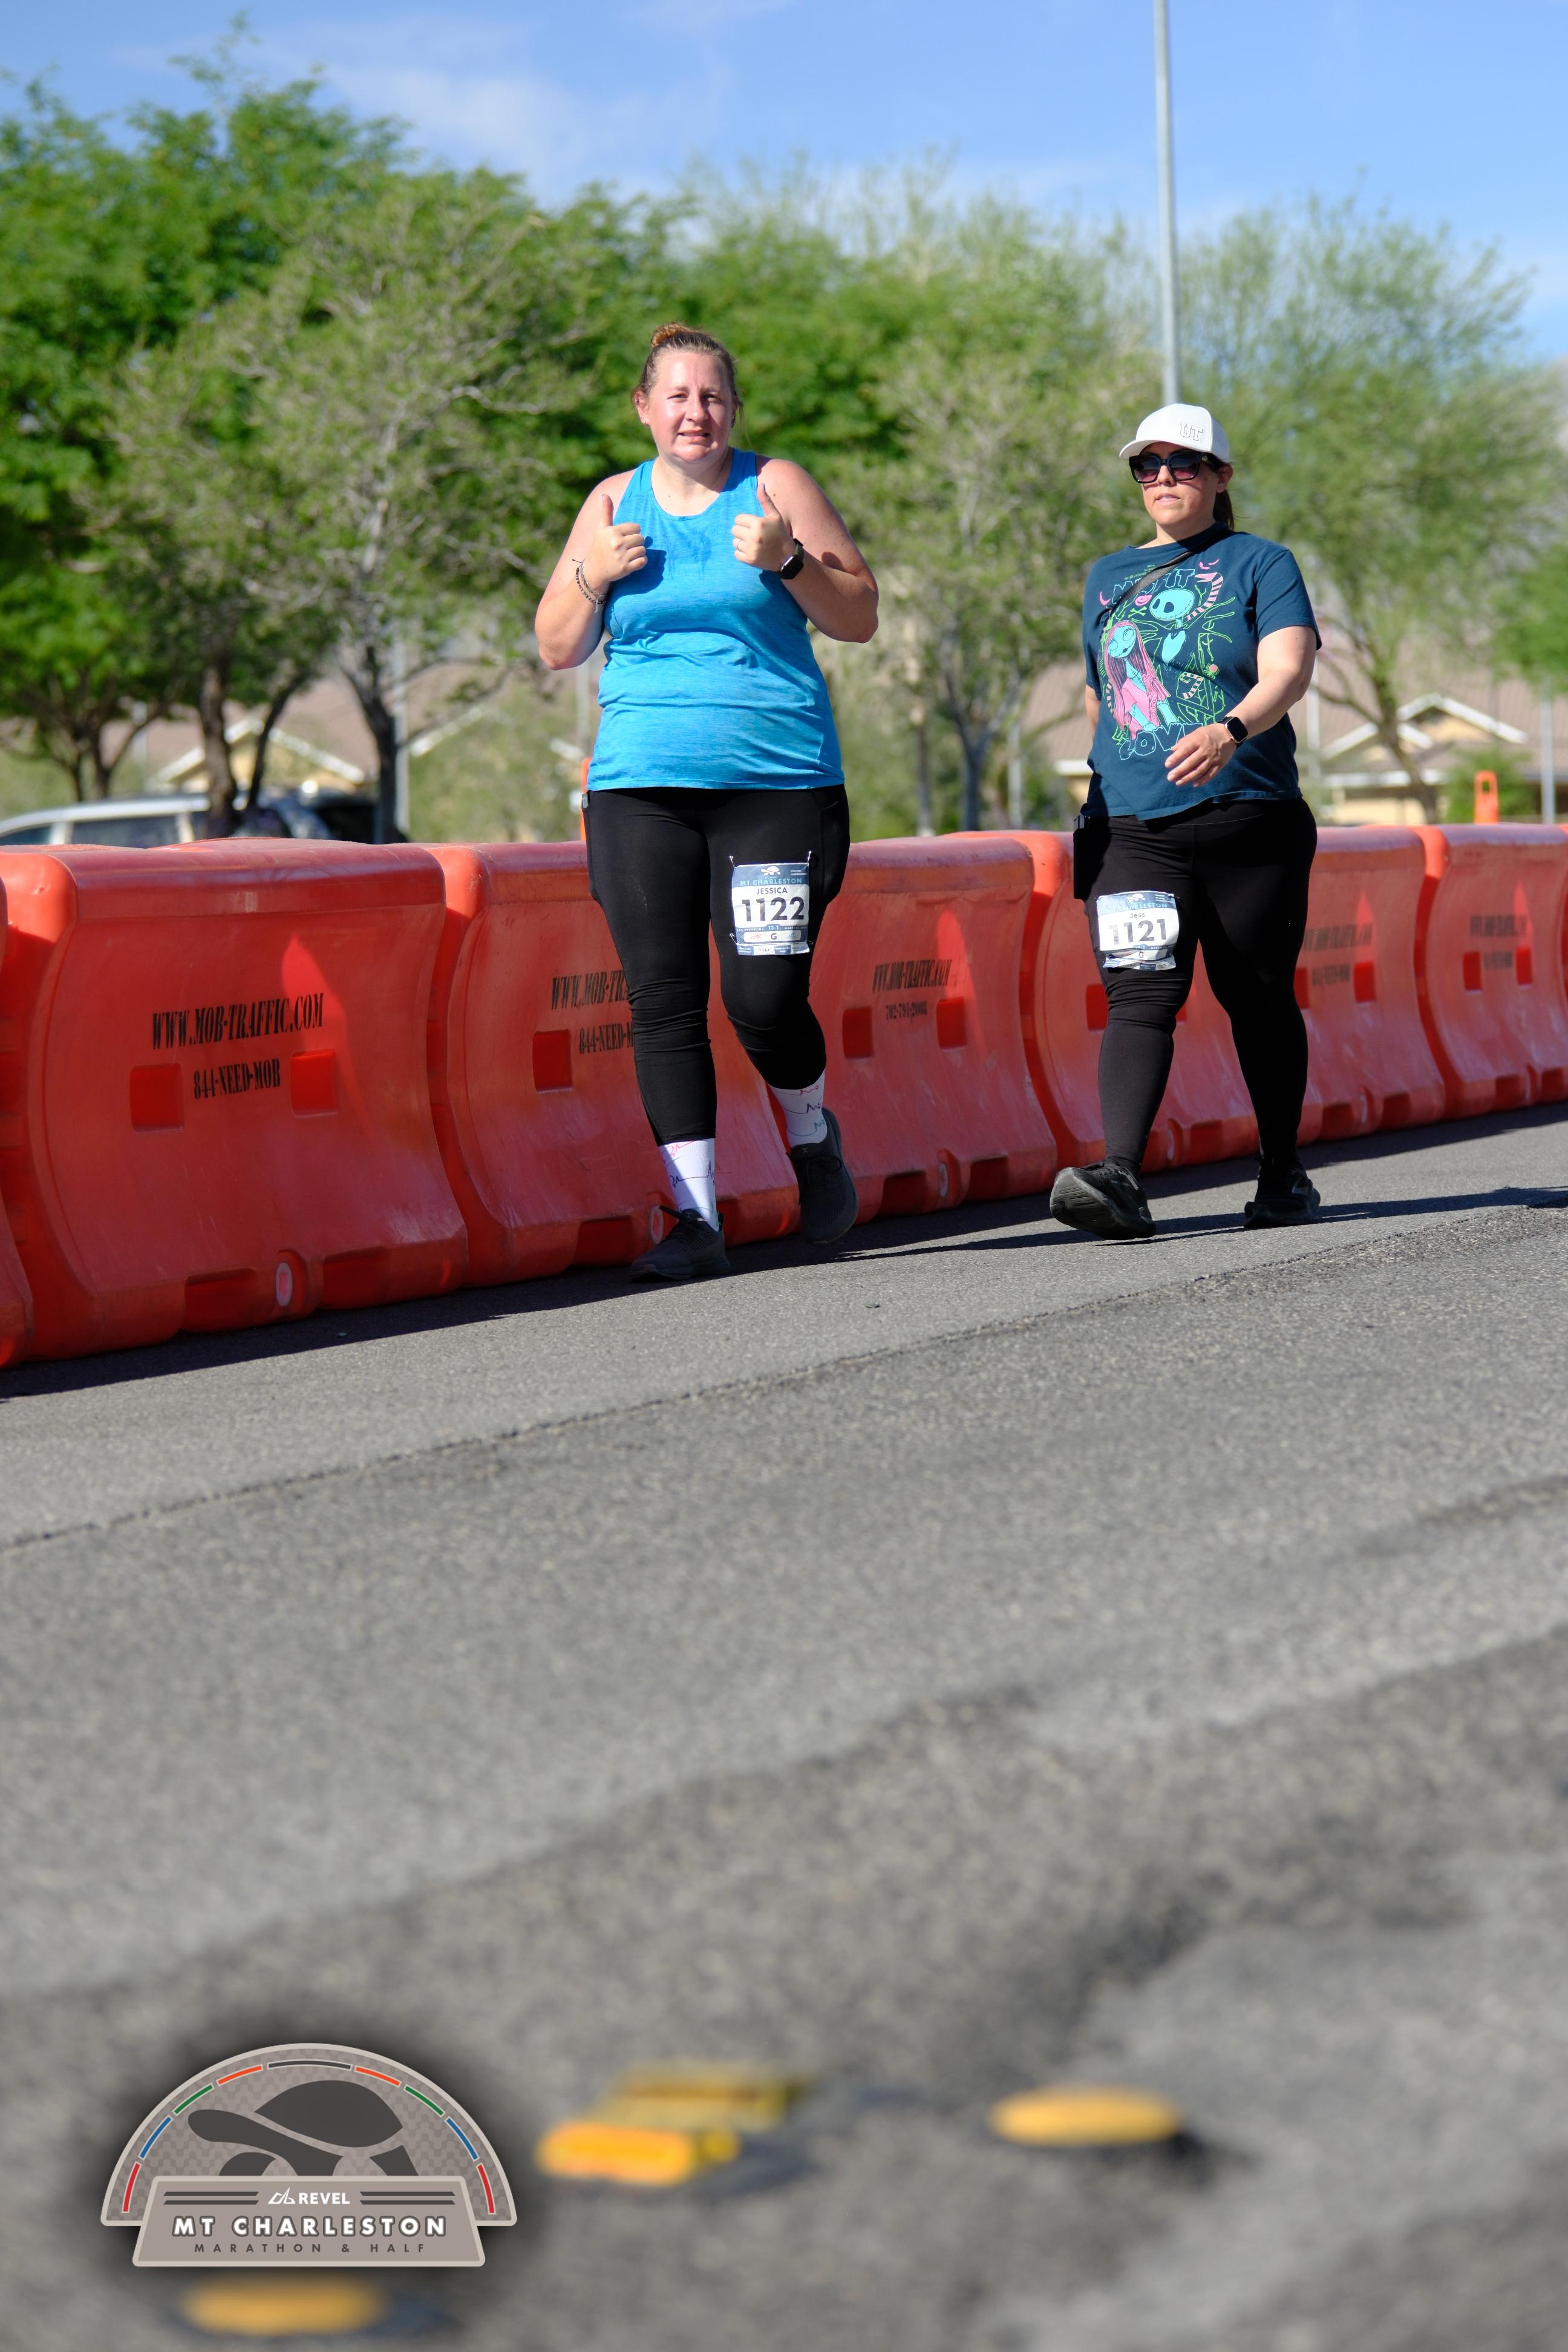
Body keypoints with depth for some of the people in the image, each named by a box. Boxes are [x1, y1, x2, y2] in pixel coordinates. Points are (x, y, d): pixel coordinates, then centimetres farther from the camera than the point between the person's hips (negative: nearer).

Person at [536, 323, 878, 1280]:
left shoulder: (776, 486, 5)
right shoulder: (614, 504, 13)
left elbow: (861, 619, 4)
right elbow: (557, 650, 15)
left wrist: (786, 560, -12)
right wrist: (593, 575, -3)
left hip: (776, 782, -3)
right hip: (641, 786, 3)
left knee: (766, 999, -10)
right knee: (664, 999, -3)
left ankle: (813, 1139, 21)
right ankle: (695, 1217, 2)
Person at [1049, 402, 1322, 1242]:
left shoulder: (1261, 565, 4)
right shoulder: (1109, 577, 17)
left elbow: (1288, 671, -12)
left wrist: (1229, 731, -31)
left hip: (1251, 825, -2)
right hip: (1133, 831, 2)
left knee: (1259, 999, 8)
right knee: (1139, 997, -14)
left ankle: (1284, 1173, 24)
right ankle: (1119, 1179, -27)